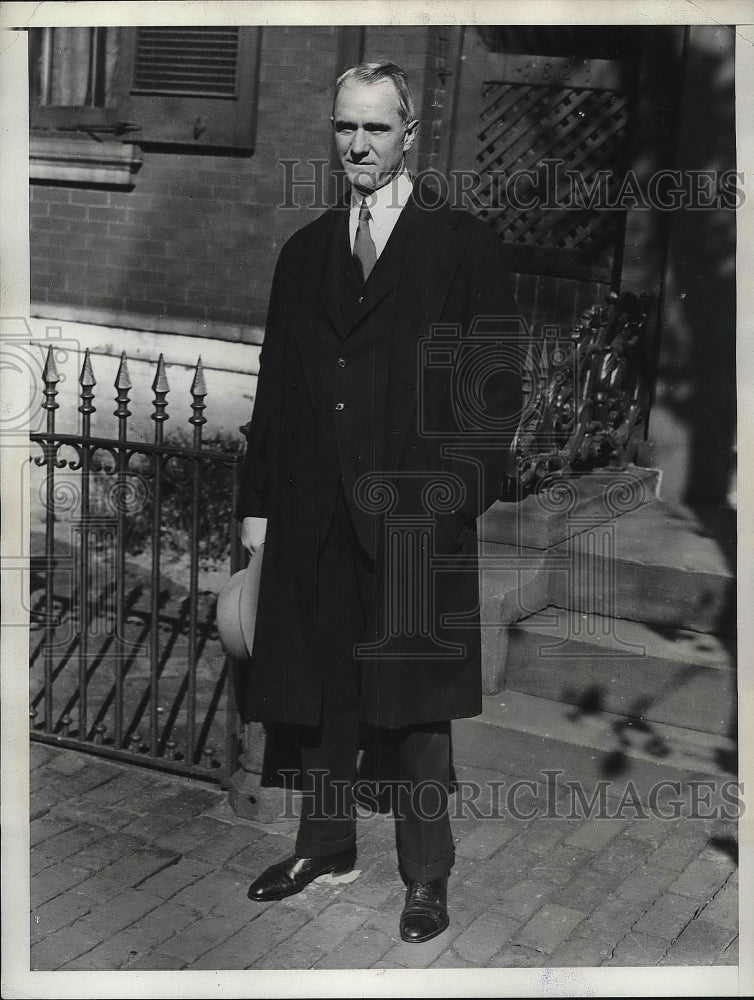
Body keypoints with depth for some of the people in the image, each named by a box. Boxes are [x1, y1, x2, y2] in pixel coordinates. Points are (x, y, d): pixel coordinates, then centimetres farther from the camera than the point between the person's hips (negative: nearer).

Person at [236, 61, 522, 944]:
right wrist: (258, 500, 10)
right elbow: (275, 383, 14)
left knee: (417, 702, 4)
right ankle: (324, 844, 31)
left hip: (419, 512, -4)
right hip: (316, 514, 4)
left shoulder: (463, 244, 0)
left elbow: (497, 382, -3)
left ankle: (426, 876, 19)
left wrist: (465, 490, -12)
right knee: (319, 690, 13)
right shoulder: (304, 252, 14)